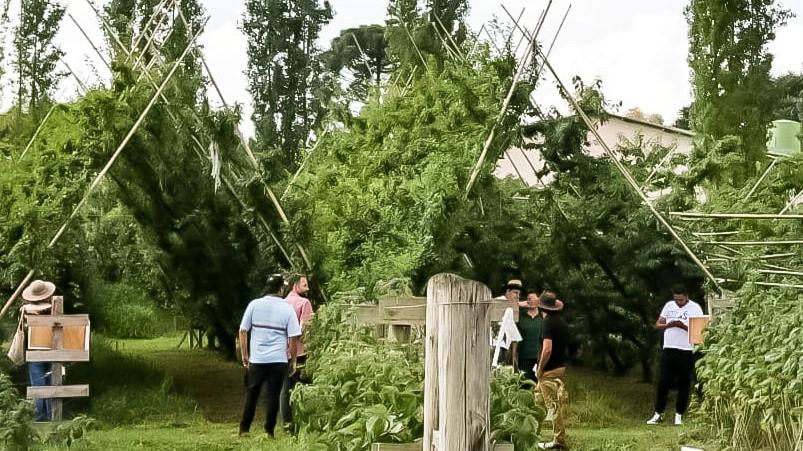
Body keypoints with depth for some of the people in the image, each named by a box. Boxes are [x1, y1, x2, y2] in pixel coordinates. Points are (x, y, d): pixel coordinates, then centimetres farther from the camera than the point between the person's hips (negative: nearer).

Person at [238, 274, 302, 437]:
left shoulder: (254, 305, 0)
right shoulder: (287, 309, -3)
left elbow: (242, 331, 1)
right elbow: (293, 338, -5)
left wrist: (244, 355, 11)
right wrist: (293, 361, 6)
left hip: (257, 359, 1)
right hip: (279, 361, -1)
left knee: (251, 394, 13)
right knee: (273, 396, 6)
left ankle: (244, 429, 16)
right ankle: (269, 430, 8)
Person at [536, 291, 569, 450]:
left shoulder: (548, 322, -16)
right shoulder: (561, 321, 10)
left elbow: (547, 348, -24)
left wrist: (540, 369, -14)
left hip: (550, 371, -9)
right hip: (561, 367, 9)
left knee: (554, 405, -5)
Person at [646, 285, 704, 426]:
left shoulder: (695, 308, -1)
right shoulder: (669, 306, 11)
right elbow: (657, 325, 12)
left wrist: (684, 326, -22)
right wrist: (669, 324, -9)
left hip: (686, 351, -3)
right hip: (669, 349, 3)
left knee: (683, 384, 4)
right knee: (663, 382, 0)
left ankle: (679, 415, 12)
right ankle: (658, 413, 8)